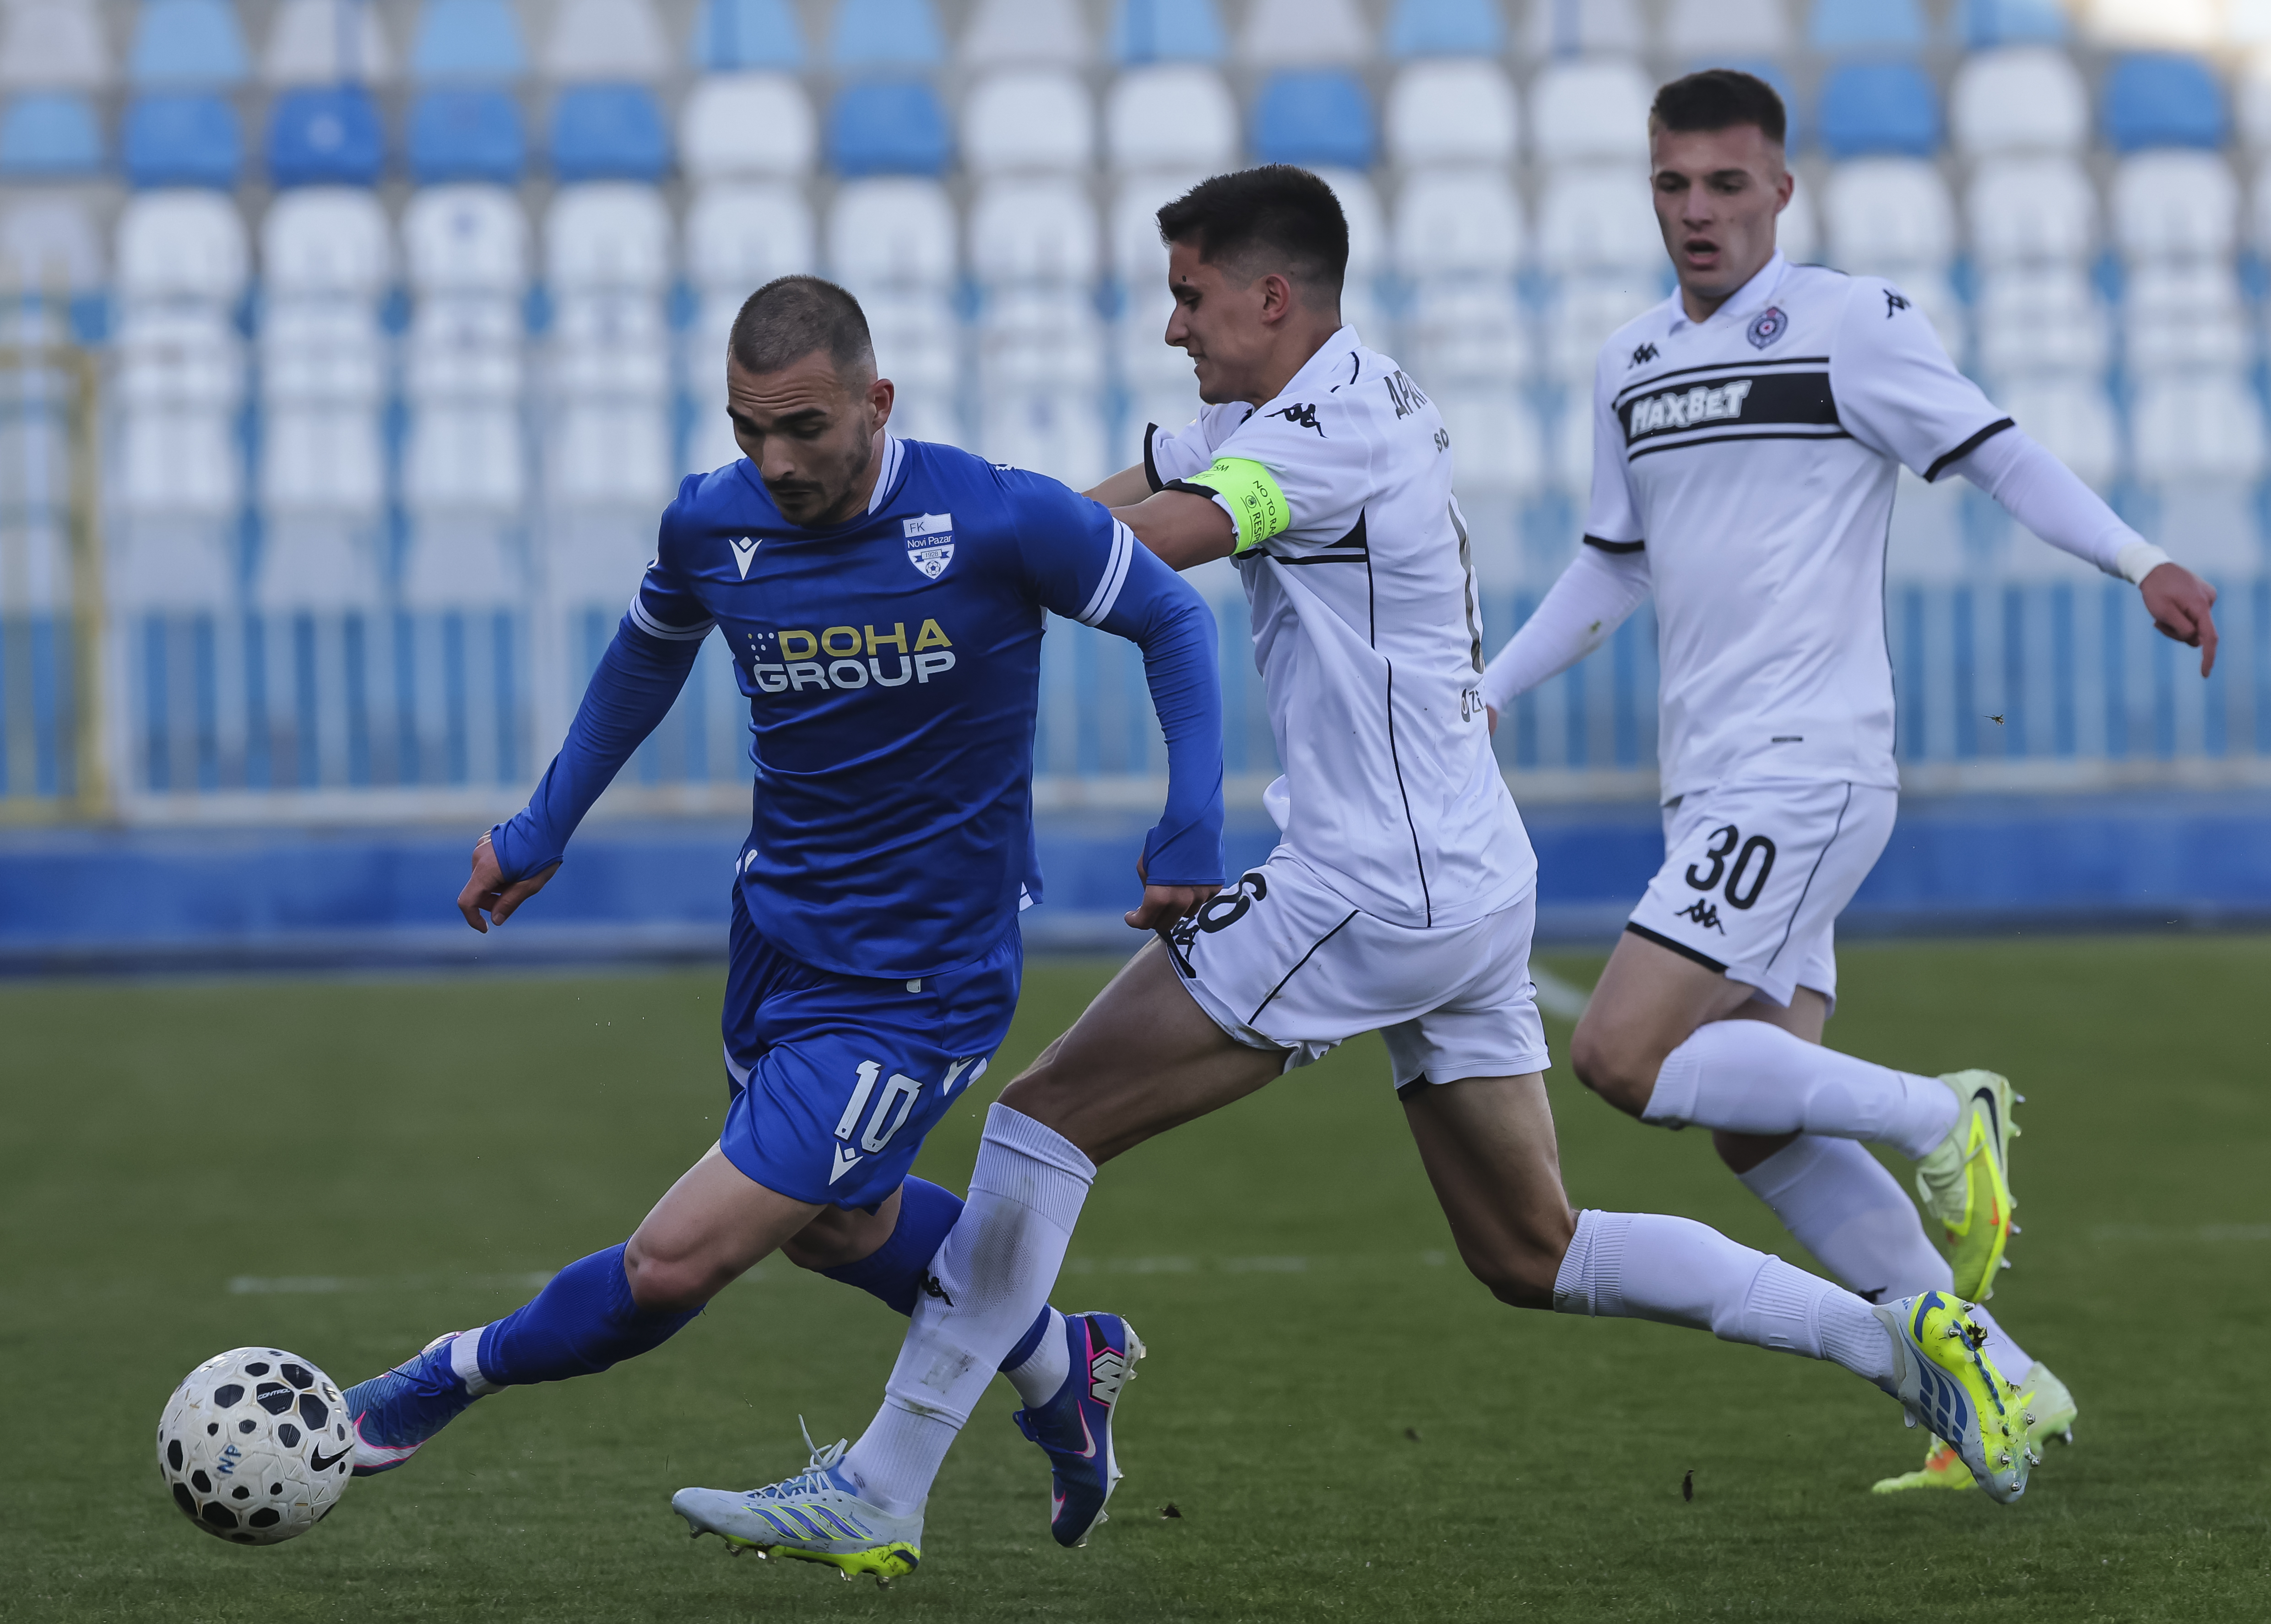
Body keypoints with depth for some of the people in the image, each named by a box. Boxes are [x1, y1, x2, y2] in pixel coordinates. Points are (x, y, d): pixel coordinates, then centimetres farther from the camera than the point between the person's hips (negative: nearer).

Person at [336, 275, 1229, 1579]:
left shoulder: (997, 519, -21)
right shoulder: (713, 526, -7)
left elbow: (1175, 619, -5)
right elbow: (649, 654, 16)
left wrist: (1193, 834, -13)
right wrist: (545, 830, 17)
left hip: (922, 984, -6)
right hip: (780, 927, 6)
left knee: (678, 1263, -9)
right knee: (835, 1221, 24)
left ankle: (457, 1376, 17)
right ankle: (1056, 1361, 47)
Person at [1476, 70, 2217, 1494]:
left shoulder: (1850, 325, -5)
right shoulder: (1632, 370, 16)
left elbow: (2000, 455, -10)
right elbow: (1611, 572, 28)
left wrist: (2139, 562, -25)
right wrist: (1473, 704, 26)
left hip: (1806, 773, -8)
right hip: (1714, 790, 8)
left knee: (1621, 1054, -19)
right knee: (1760, 1130, 3)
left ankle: (1943, 1119, -7)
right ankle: (2000, 1388, 9)